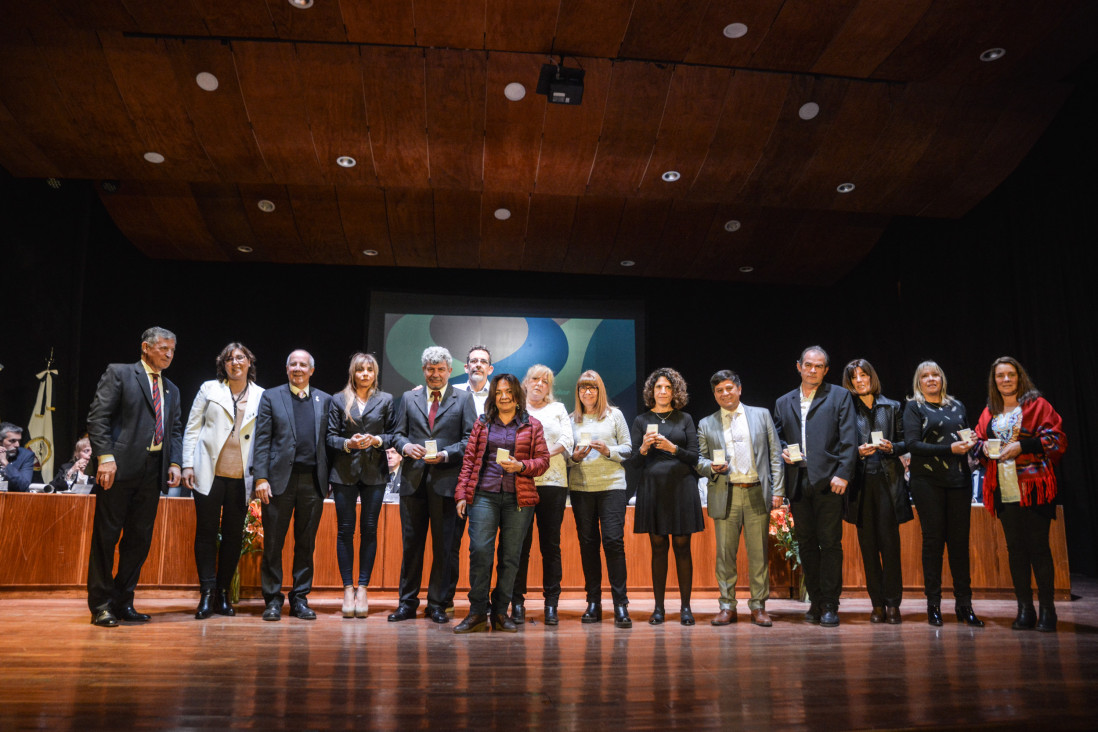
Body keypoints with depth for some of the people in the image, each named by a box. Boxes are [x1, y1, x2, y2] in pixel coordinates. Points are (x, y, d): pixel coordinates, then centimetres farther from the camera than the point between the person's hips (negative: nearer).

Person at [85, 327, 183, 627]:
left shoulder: (171, 390, 20)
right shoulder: (119, 374, 2)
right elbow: (98, 417, -6)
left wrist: (174, 463, 3)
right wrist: (105, 456, -16)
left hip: (153, 469, 6)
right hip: (120, 467, -6)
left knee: (140, 537, 7)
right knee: (106, 534, -1)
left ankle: (123, 602, 16)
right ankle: (101, 605, 7)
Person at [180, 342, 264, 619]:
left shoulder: (261, 396, 8)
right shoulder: (209, 389, 8)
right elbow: (192, 428, 8)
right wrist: (187, 464, -1)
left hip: (241, 476, 1)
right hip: (209, 472, 0)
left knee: (233, 535, 5)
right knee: (206, 532, -1)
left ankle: (223, 595, 15)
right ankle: (207, 594, 5)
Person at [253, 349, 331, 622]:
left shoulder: (324, 400, 12)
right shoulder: (271, 397, 7)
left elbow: (327, 440, 10)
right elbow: (262, 440, 1)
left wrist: (328, 478, 3)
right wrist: (261, 478, -8)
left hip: (313, 481, 2)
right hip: (280, 479, -2)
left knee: (306, 543, 7)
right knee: (273, 543, 2)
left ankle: (300, 598, 17)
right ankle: (273, 599, 13)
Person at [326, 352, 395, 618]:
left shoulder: (385, 400, 8)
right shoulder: (339, 400, 9)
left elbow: (394, 434, 7)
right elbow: (331, 437, 6)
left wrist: (377, 440, -11)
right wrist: (348, 444, -12)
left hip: (374, 472, 0)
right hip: (345, 472, 0)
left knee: (369, 529, -1)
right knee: (345, 529, 0)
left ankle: (363, 588, 6)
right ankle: (348, 589, 7)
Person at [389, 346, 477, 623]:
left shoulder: (463, 399, 7)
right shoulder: (409, 398, 15)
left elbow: (470, 439, 1)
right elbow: (397, 434, 13)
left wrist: (445, 454, -14)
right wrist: (406, 446, -10)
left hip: (445, 480, -2)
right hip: (413, 479, 2)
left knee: (443, 546, 3)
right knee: (411, 543, 7)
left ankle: (437, 604, 12)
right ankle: (407, 603, 17)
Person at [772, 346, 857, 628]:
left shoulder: (840, 396, 6)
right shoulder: (783, 403, 17)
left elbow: (849, 438, -2)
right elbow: (777, 437, 23)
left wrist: (843, 473, -12)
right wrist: (783, 451, 0)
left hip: (828, 480, -4)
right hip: (797, 482, 4)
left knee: (830, 543, -3)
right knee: (806, 543, 8)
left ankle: (830, 605, 4)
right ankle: (815, 602, 18)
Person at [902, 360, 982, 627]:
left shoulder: (957, 406, 18)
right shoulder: (913, 407, 4)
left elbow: (968, 436, 23)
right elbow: (913, 445, -7)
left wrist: (970, 441, 0)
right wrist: (950, 449, -15)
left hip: (958, 480, 4)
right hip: (928, 482, -4)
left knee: (960, 540, 2)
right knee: (933, 540, -2)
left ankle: (964, 605, 8)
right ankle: (933, 604, 5)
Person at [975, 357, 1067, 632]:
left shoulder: (1037, 405, 1)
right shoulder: (989, 412, 15)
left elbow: (1056, 438, -6)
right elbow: (978, 440, 20)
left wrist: (1021, 446, -16)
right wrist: (984, 448, -2)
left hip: (1033, 487, -4)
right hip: (1004, 491, 4)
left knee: (1038, 546, -4)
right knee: (1015, 548, 6)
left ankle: (1047, 609, 4)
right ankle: (1025, 610, 12)